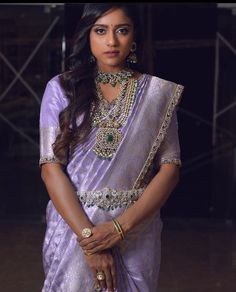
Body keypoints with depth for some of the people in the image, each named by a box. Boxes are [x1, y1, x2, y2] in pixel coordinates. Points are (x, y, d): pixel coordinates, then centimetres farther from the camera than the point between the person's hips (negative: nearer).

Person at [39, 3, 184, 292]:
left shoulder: (159, 93, 0)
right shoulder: (61, 88, -3)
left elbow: (170, 167, -5)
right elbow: (51, 167, -8)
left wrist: (120, 226, -16)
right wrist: (87, 235, -18)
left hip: (136, 228, 1)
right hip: (73, 225, 0)